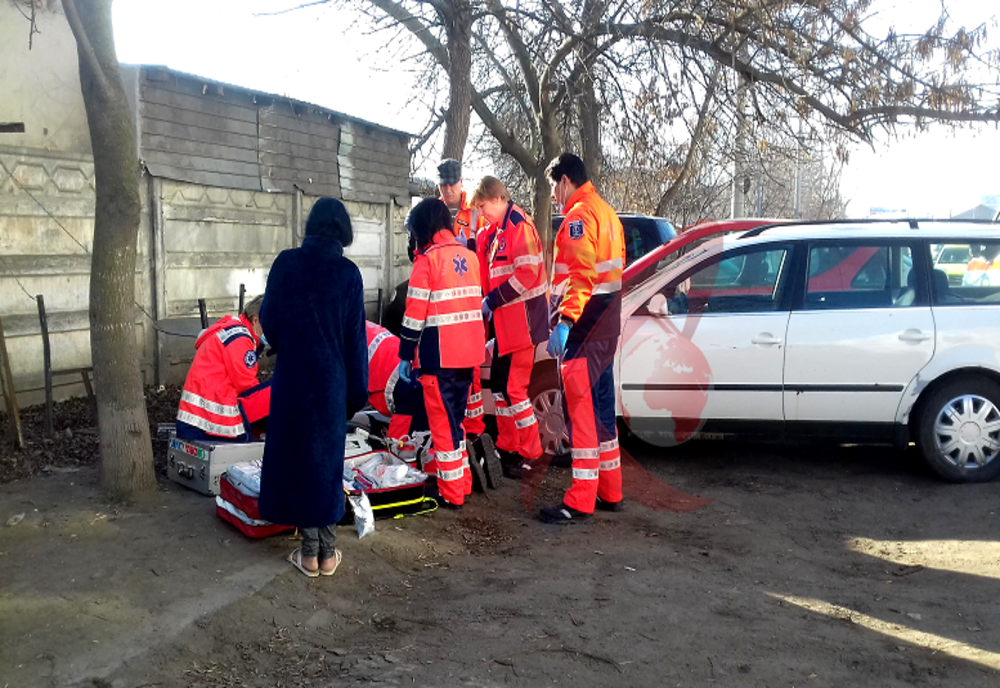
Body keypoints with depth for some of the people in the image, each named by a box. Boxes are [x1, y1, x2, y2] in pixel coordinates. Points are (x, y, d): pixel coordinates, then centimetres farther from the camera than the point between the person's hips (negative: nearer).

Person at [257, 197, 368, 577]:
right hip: (331, 379, 0)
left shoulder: (285, 263, -5)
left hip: (291, 376, 0)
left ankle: (310, 552, 12)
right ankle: (327, 552, 16)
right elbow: (355, 336, -4)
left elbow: (268, 319, 3)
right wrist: (357, 390, 3)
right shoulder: (347, 272, -7)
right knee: (327, 459, 11)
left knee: (296, 456, 9)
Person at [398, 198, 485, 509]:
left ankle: (451, 493, 8)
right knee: (456, 418, 19)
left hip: (439, 356, -7)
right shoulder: (469, 255, 9)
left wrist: (405, 355, -5)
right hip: (470, 354, 7)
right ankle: (463, 482, 27)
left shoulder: (428, 259, -11)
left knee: (442, 422, 3)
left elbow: (415, 312, -13)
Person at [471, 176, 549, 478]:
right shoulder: (497, 231, 16)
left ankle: (530, 452, 5)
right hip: (505, 320, 10)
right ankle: (508, 446, 27)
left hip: (522, 320, -10)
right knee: (499, 383, 15)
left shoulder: (519, 226, -14)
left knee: (514, 387, -7)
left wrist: (492, 300, -18)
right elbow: (488, 268, 22)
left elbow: (527, 273, -23)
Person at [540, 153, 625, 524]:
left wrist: (564, 323, -27)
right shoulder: (607, 213, 20)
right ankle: (610, 491, 23)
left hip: (583, 328, -10)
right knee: (601, 405, 15)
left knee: (580, 408, -7)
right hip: (606, 326, 10)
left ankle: (580, 501, -4)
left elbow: (581, 276, -23)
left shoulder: (578, 215, -12)